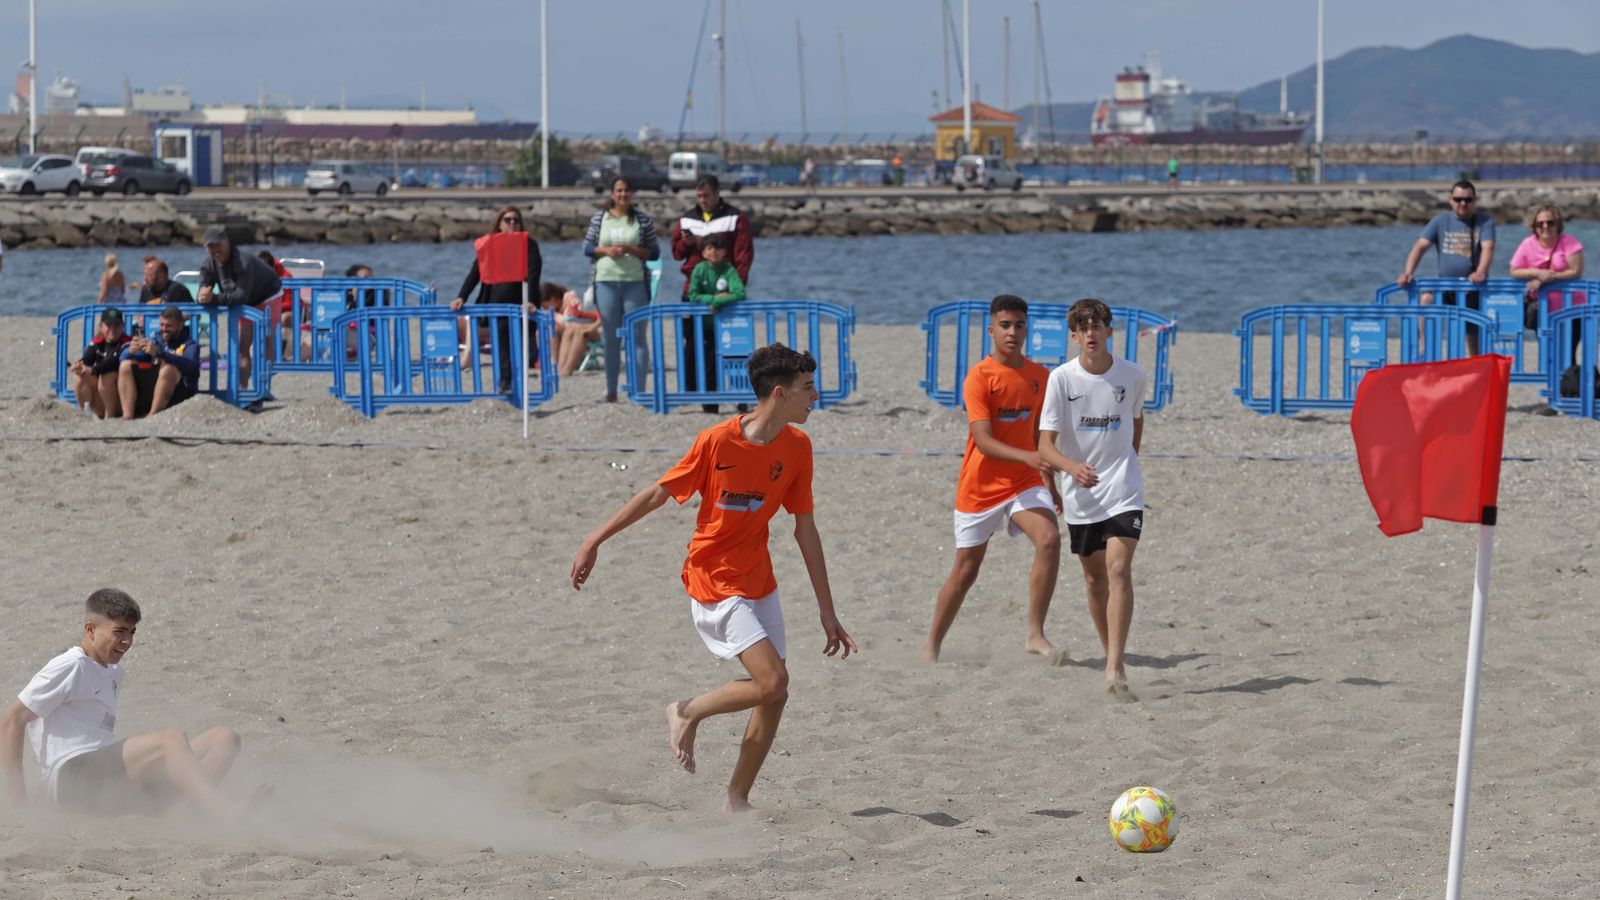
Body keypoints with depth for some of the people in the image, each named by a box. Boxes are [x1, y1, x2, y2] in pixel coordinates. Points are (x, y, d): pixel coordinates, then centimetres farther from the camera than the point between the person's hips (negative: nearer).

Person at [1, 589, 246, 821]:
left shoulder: (113, 672, 25)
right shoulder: (70, 669, -3)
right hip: (69, 777, -9)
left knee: (223, 738, -4)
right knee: (172, 739, -31)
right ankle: (230, 820, -44)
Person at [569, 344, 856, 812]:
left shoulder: (797, 447, -2)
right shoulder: (717, 441, -18)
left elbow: (805, 531, 5)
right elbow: (657, 494, -7)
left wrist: (828, 613, 6)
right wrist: (595, 540, -3)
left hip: (759, 584, 6)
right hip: (715, 583, -6)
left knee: (774, 696, 3)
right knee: (772, 681, -18)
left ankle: (737, 800, 16)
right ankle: (687, 713, 7)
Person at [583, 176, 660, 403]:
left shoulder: (643, 220, 4)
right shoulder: (599, 218, 8)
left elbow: (655, 252, 3)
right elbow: (587, 248, 9)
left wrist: (631, 250, -12)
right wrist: (606, 250, -9)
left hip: (635, 283, -2)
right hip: (606, 282, 2)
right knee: (610, 339, 7)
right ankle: (611, 390, 14)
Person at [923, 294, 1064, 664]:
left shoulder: (1039, 376, 5)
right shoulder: (980, 377, -12)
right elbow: (984, 440, -21)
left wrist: (1050, 483, 21)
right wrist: (1026, 456, -36)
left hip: (1024, 482, 3)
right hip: (981, 486, -3)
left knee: (1049, 539, -23)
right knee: (965, 571, 6)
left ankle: (1035, 636, -19)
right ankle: (932, 646, 24)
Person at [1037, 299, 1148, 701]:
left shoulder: (1132, 375, -3)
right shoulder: (1061, 378, -9)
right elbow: (1045, 444, -13)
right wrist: (1073, 467, -32)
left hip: (1123, 491, -1)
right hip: (1080, 496, 1)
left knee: (1119, 569, -18)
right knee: (1095, 579, 12)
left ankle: (1115, 670, -25)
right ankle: (1112, 655, 32)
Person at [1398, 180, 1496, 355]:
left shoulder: (1484, 221, 0)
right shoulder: (1441, 221, 6)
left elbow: (1488, 247, -16)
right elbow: (1420, 246, -3)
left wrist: (1480, 272, -37)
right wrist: (1408, 272, -21)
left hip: (1473, 288, -1)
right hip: (1445, 286, 1)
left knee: (1475, 338, 0)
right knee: (1426, 299, -30)